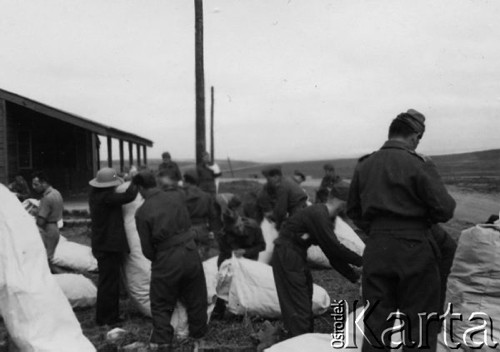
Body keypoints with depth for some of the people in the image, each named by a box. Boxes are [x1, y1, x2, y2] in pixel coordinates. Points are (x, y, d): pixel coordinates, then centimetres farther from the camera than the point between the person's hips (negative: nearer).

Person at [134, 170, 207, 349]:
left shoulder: (142, 212, -10)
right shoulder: (177, 195, -4)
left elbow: (147, 248, -4)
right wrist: (170, 185, 33)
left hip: (166, 260, -3)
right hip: (190, 252, 4)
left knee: (161, 304, 16)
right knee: (195, 297, 21)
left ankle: (161, 340, 19)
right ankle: (198, 331, 36)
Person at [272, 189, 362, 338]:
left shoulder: (324, 217, 10)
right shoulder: (318, 215, -21)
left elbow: (333, 253, 10)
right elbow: (334, 247, -23)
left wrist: (354, 277, 7)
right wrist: (360, 261, -15)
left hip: (296, 255, 10)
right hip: (287, 255, -10)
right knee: (298, 303, -5)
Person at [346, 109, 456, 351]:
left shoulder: (364, 166, 5)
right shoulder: (418, 166, -12)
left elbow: (353, 211, 11)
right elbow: (444, 210, -11)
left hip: (376, 250, 5)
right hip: (415, 250, -4)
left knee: (376, 325, 13)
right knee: (419, 326, 9)